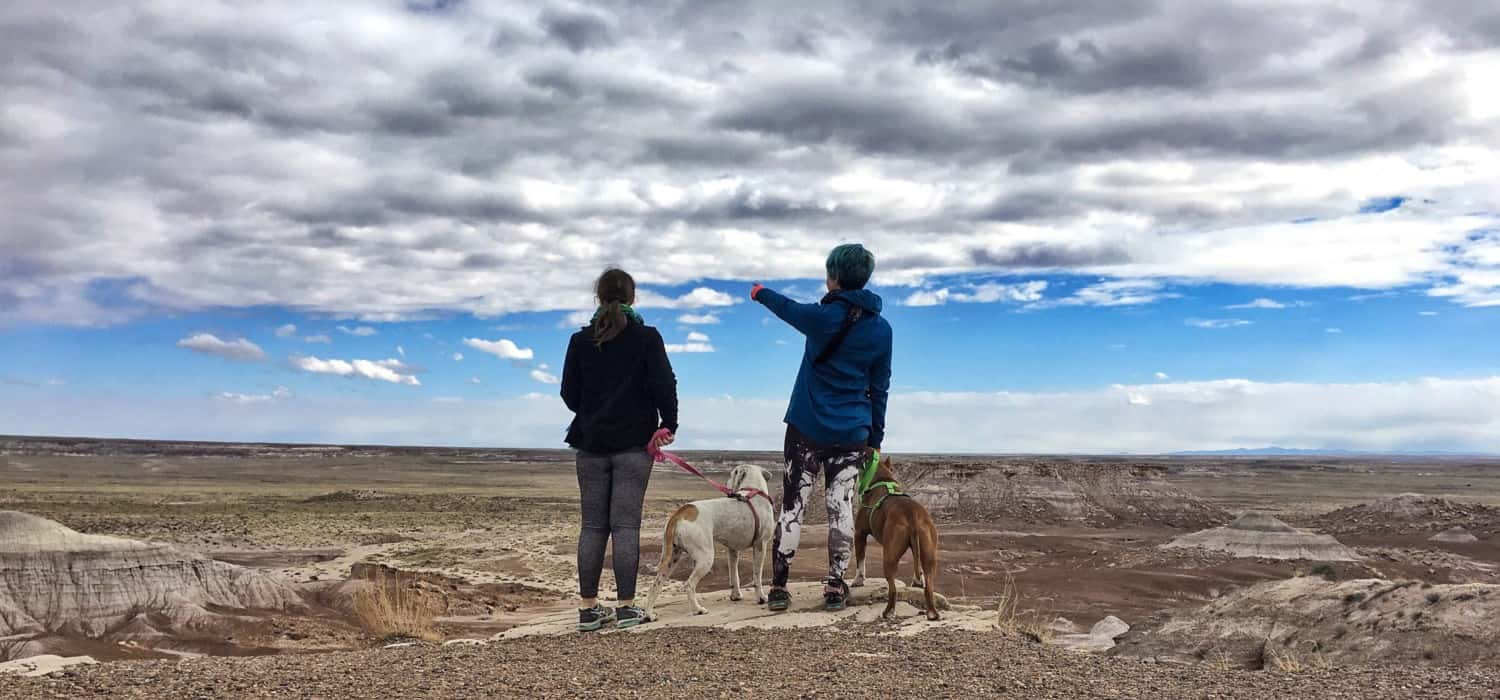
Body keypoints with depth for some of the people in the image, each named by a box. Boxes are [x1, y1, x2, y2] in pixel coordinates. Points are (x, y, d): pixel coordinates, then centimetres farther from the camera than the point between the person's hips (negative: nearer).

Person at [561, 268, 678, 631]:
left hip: (591, 444, 3)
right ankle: (626, 607, 1)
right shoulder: (647, 338, -4)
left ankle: (588, 607, 9)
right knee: (626, 525, -1)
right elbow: (663, 384, -9)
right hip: (634, 443, -2)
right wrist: (668, 425, 2)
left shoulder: (580, 341, 3)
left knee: (593, 526, 7)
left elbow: (569, 393, 7)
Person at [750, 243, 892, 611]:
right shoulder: (881, 329, 3)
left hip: (807, 428, -3)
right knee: (841, 506, 6)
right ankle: (835, 588, 8)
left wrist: (760, 293, 34)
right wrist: (875, 438, 15)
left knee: (792, 505, 1)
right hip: (853, 434, 3)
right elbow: (879, 389, 8)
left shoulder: (822, 316, -9)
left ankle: (778, 588, 3)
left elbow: (787, 308, 12)